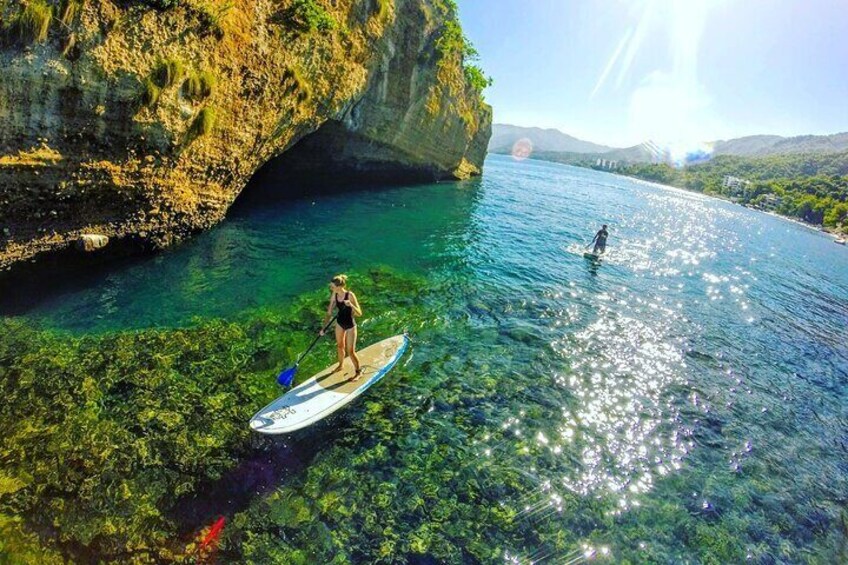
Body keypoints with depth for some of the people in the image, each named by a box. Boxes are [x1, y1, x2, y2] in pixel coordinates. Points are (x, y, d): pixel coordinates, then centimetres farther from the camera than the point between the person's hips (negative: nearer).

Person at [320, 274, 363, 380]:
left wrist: (350, 305, -45)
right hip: (339, 323, 6)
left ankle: (359, 372, 24)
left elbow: (359, 313, -28)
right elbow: (329, 313, -1)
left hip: (350, 325, -6)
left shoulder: (350, 295, -27)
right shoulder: (334, 295, -10)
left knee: (350, 351, 1)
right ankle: (341, 365, 50)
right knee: (340, 346, 24)